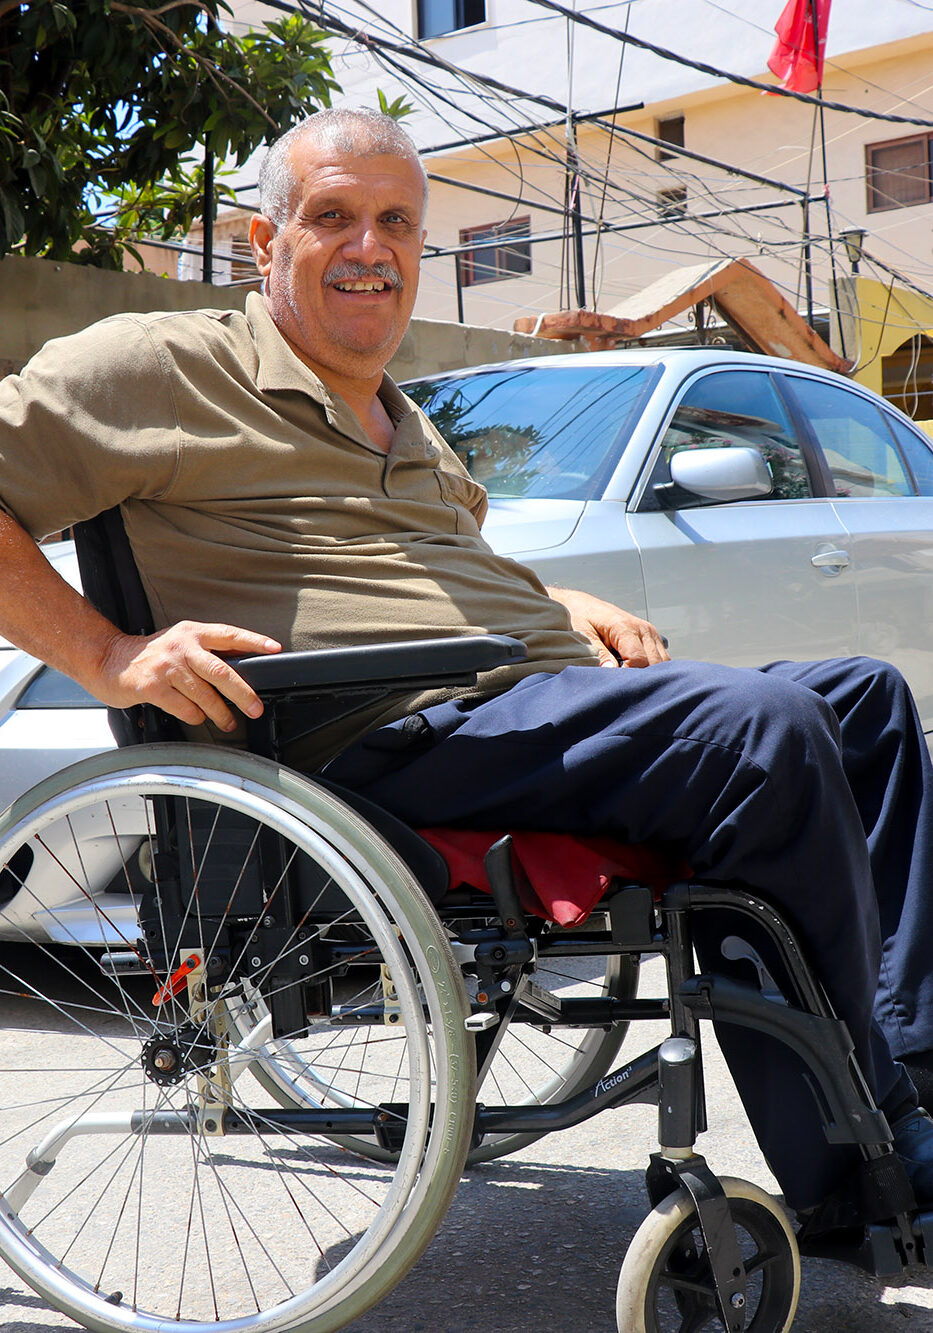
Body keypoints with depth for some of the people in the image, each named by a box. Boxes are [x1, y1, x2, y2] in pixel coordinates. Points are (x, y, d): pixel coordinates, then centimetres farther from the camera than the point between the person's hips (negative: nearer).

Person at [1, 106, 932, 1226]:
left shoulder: (402, 421, 28)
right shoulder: (168, 365, 1)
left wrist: (563, 609, 21)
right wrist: (112, 657, -17)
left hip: (546, 696, 10)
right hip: (399, 735, -10)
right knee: (763, 729, -29)